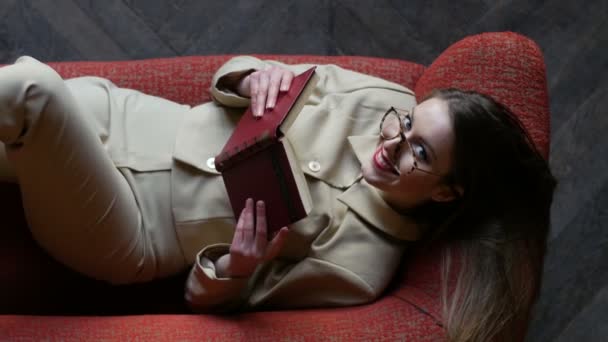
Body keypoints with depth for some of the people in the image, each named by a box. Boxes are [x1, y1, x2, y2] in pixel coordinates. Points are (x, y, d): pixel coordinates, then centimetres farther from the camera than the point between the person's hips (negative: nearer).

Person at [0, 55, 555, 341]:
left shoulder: (359, 265, -20)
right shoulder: (385, 99, -6)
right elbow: (241, 77, 5)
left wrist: (234, 272, -34)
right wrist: (255, 79, -19)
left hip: (129, 228, -6)